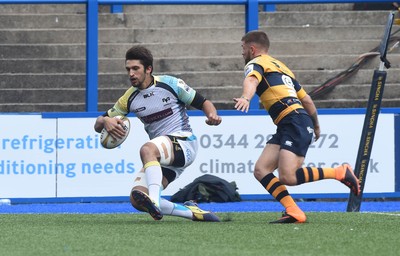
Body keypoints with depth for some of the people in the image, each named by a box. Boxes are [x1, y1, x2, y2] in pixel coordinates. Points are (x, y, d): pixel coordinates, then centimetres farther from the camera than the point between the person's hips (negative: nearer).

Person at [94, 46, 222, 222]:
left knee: (147, 149, -37)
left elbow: (203, 103, 4)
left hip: (183, 143, -6)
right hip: (160, 158, 6)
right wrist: (105, 121, -12)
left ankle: (154, 201, -54)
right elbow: (98, 125, 13)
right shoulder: (130, 98, 9)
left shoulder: (170, 83, -2)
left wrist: (212, 115, -19)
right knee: (137, 200, -14)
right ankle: (191, 212, -2)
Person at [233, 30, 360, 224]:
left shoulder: (256, 63, 3)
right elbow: (306, 100, 31)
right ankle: (294, 212, -11)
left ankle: (340, 173, -10)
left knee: (287, 177, -20)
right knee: (261, 170, 0)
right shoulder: (280, 66, 28)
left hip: (295, 122, -9)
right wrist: (316, 125, 43)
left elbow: (251, 80, -23)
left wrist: (245, 97, -43)